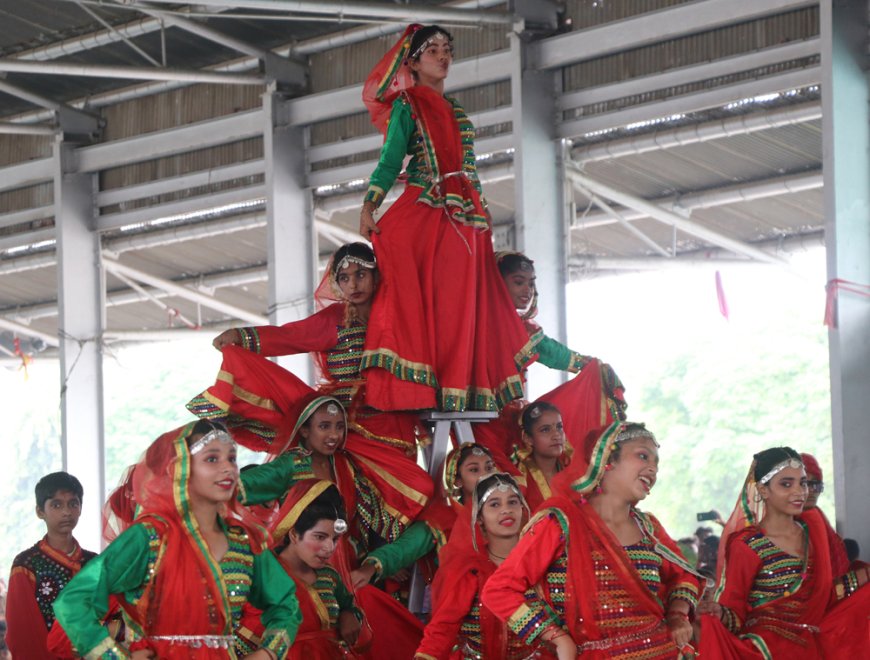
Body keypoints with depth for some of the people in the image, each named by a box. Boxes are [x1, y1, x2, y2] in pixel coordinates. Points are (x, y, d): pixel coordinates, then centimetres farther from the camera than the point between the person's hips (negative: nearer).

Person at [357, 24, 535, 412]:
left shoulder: (456, 111, 20)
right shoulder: (406, 105, 3)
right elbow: (390, 161, -5)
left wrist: (483, 215, 18)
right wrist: (368, 207, -16)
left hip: (463, 219, 6)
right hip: (420, 216, -6)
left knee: (461, 305, 1)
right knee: (416, 299, -11)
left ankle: (457, 391, 1)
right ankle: (419, 391, -14)